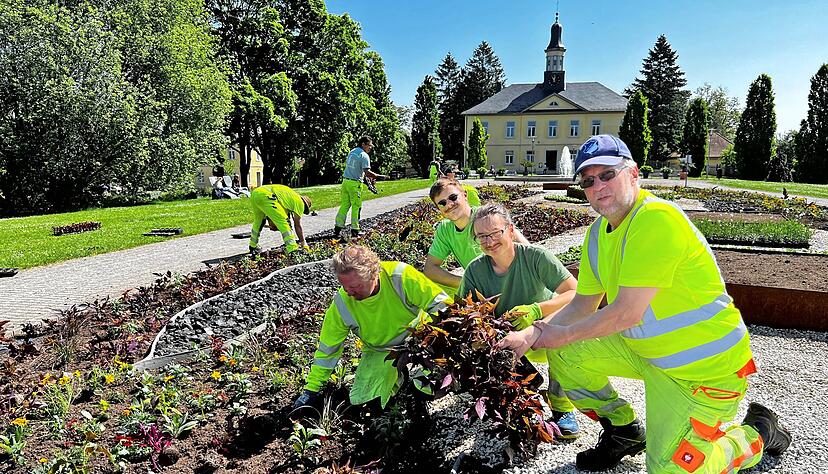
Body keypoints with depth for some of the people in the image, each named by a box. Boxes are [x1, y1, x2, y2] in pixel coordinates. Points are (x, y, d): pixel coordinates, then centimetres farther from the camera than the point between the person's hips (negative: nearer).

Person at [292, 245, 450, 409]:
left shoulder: (401, 276, -28)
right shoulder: (341, 304, -19)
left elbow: (441, 305, -17)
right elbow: (327, 350, -5)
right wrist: (311, 389, -1)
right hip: (379, 351, 3)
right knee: (362, 401, -14)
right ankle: (396, 377, 13)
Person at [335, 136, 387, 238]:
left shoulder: (352, 152, 15)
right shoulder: (364, 156, -11)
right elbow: (367, 173, -20)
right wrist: (380, 176, -9)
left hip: (345, 181, 7)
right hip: (355, 183, -7)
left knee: (344, 205, 11)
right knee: (356, 207, 1)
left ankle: (337, 229, 9)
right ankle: (354, 230, 5)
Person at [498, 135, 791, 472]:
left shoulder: (657, 217, -27)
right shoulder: (599, 232, 1)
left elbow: (626, 313, -29)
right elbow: (582, 305, 4)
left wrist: (563, 334, -16)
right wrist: (531, 334, -11)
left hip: (706, 366, -8)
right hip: (645, 349, 8)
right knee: (565, 354, 1)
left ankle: (756, 434, 23)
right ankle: (623, 431, 22)